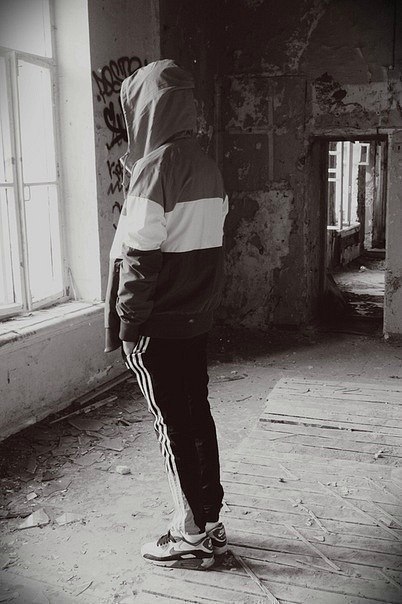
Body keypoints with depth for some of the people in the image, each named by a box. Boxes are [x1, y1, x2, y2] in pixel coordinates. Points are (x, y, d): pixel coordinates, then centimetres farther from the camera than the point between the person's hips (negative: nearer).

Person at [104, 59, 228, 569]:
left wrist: (126, 318, -11)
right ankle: (210, 523, 28)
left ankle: (194, 537, 16)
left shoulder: (156, 167, -16)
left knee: (172, 426, 3)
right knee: (197, 415, 15)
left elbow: (141, 254, -19)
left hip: (158, 326, -8)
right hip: (196, 318, 8)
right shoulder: (206, 166, 9)